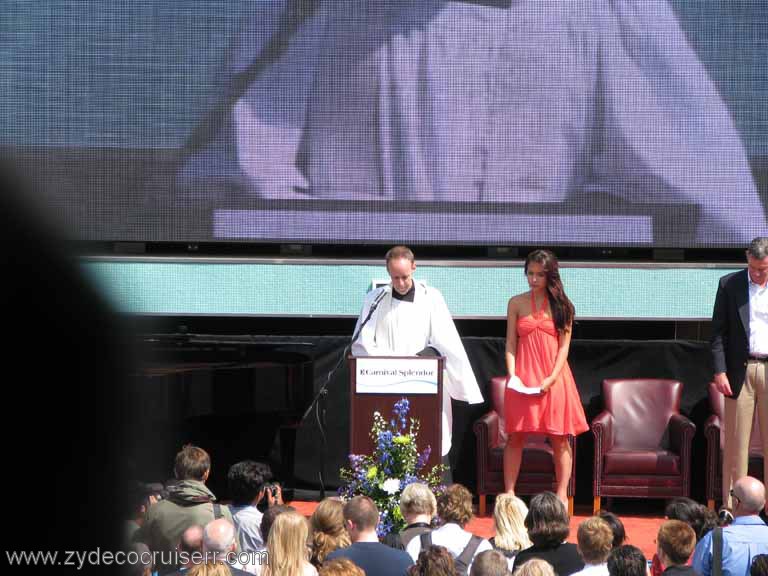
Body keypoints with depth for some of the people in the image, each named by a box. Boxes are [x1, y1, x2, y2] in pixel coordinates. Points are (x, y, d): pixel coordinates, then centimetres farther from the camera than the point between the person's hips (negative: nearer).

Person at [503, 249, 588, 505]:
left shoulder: (562, 306, 4)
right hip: (523, 377, 1)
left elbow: (564, 346, 0)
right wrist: (512, 375, -9)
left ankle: (562, 494, 4)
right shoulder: (516, 303, 7)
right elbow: (511, 344, 5)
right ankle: (509, 494, 3)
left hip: (553, 379, -1)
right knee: (515, 437, 0)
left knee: (559, 438, 0)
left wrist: (552, 378, -12)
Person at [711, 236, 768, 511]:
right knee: (735, 442, 1)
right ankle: (732, 507, 6)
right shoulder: (729, 285, 4)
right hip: (740, 371, 0)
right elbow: (718, 331, 3)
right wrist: (720, 370, -7)